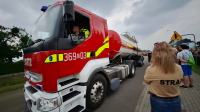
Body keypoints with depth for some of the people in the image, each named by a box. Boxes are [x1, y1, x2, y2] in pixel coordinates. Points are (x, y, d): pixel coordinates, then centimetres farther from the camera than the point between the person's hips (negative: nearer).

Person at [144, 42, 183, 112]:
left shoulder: (151, 70, -27)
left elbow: (146, 81, -6)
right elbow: (178, 82, 5)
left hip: (158, 102, -2)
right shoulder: (179, 69, -14)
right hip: (175, 102, 3)